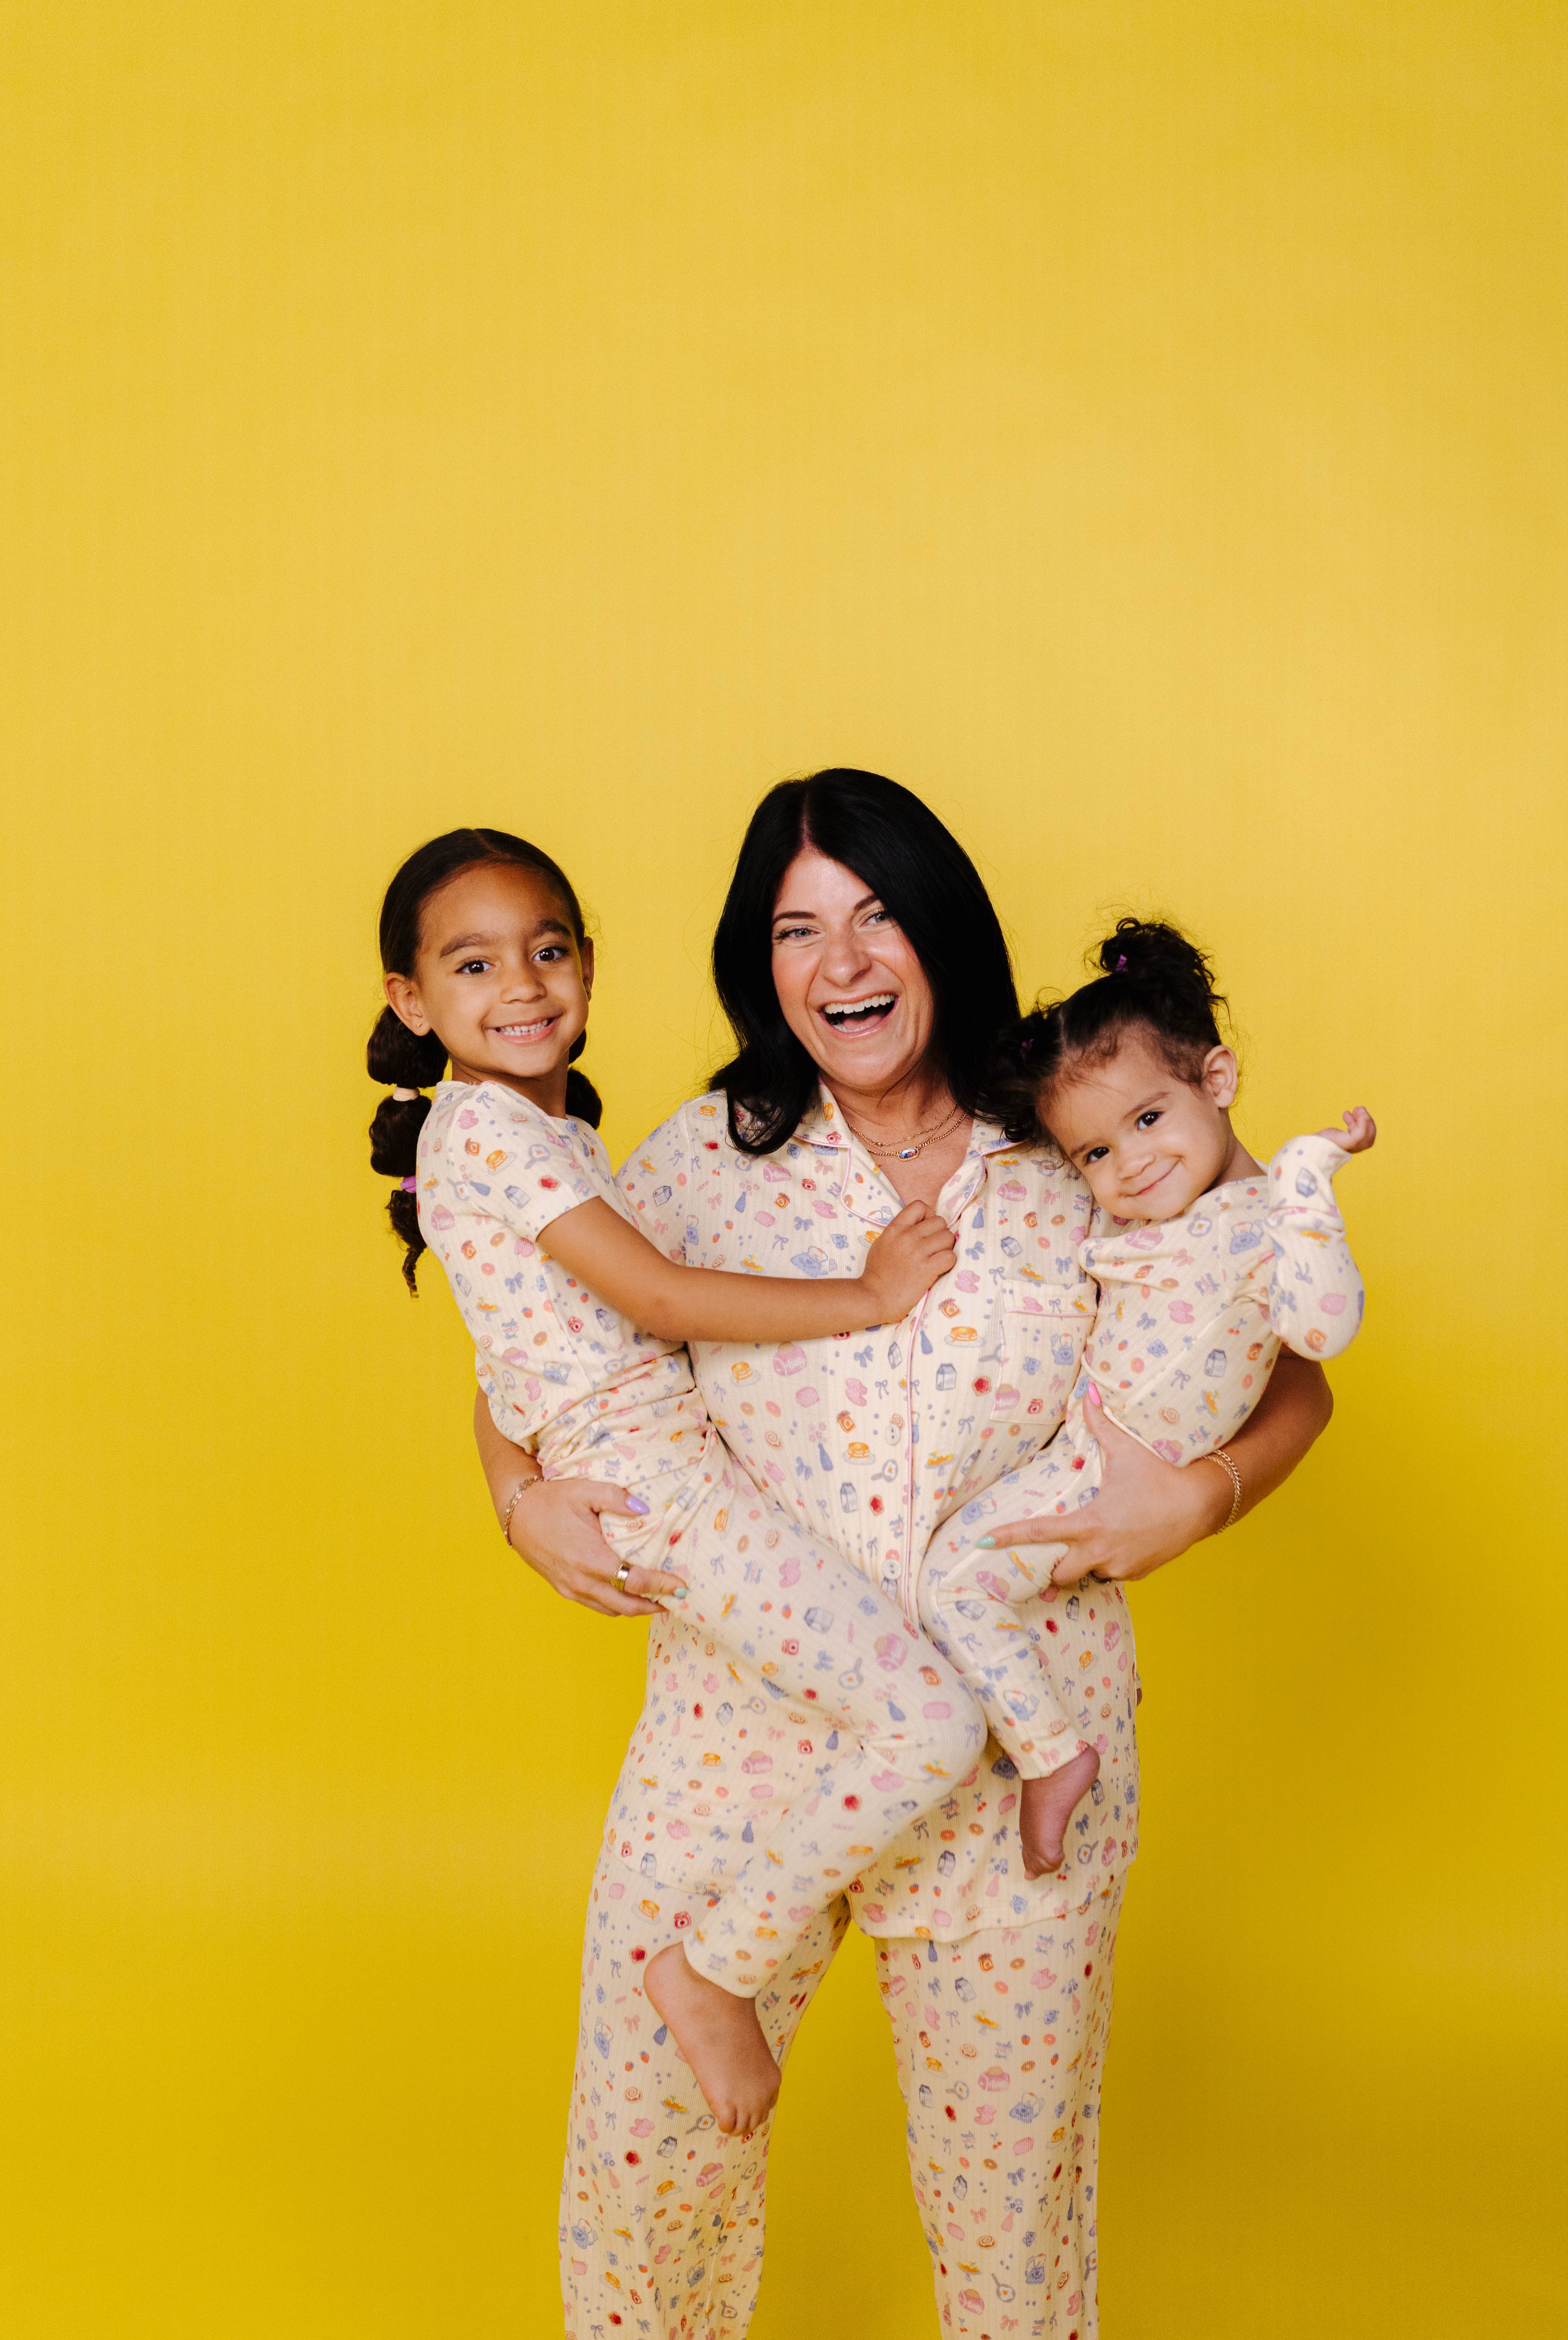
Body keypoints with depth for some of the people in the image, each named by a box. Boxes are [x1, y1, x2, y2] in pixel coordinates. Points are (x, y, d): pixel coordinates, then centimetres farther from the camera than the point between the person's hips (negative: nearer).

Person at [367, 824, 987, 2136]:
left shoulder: (550, 1127, 18)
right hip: (646, 1477, -10)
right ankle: (716, 1969, -2)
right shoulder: (487, 1124, -13)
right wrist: (866, 1297, -16)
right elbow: (652, 1297, -18)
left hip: (672, 1467, 10)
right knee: (930, 1725, -16)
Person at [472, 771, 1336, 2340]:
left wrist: (1200, 1496, -11)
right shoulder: (710, 1157, 0)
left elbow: (1295, 1383, 7)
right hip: (738, 1739, 1)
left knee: (1013, 2167, 13)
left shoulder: (1086, 1183, 0)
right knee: (647, 2163, 10)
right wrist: (526, 1505, -6)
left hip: (1015, 1756, 0)